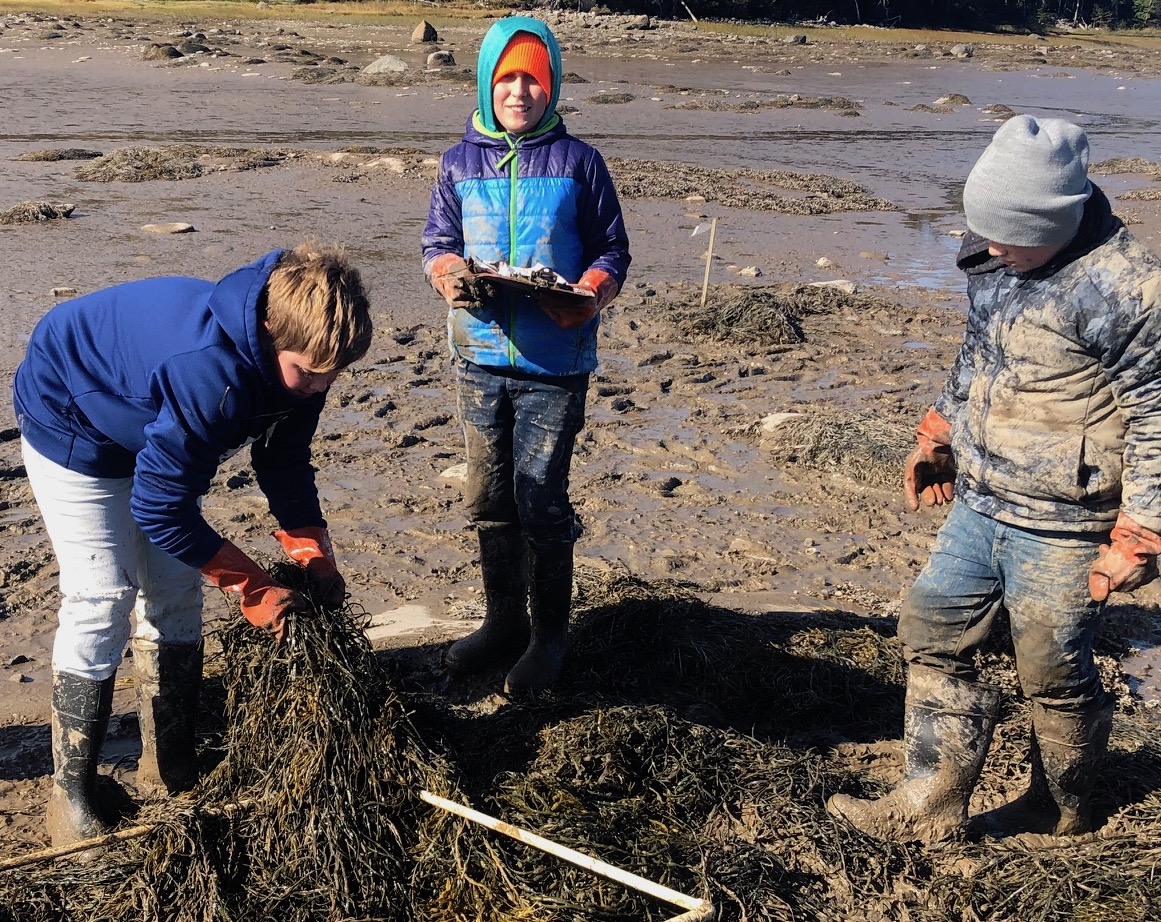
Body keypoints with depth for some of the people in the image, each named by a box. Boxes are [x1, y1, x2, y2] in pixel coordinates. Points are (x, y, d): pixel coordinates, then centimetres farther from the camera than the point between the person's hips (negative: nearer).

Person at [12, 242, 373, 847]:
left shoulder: (297, 354, -18)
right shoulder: (212, 373, -43)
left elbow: (286, 463, -3)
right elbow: (161, 509, -34)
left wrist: (314, 557, -13)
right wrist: (254, 588, -27)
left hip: (147, 419, 8)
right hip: (72, 423, -8)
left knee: (176, 588, 6)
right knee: (102, 597, -12)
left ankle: (169, 760, 19)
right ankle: (71, 788, 3)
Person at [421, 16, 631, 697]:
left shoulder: (578, 163, 0)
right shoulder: (462, 163, 7)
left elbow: (612, 253, 2)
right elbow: (437, 242, 12)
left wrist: (588, 297, -18)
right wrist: (449, 274, -11)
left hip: (555, 363, -4)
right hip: (481, 355, 4)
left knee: (540, 496, -5)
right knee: (489, 496, 11)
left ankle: (550, 634, 14)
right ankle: (504, 622, 29)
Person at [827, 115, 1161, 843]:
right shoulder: (998, 260, 3)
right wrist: (940, 435, 22)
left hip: (1059, 529, -8)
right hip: (979, 506, 8)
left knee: (1053, 672, 8)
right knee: (932, 634, 11)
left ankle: (1062, 810, 35)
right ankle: (931, 806, 24)